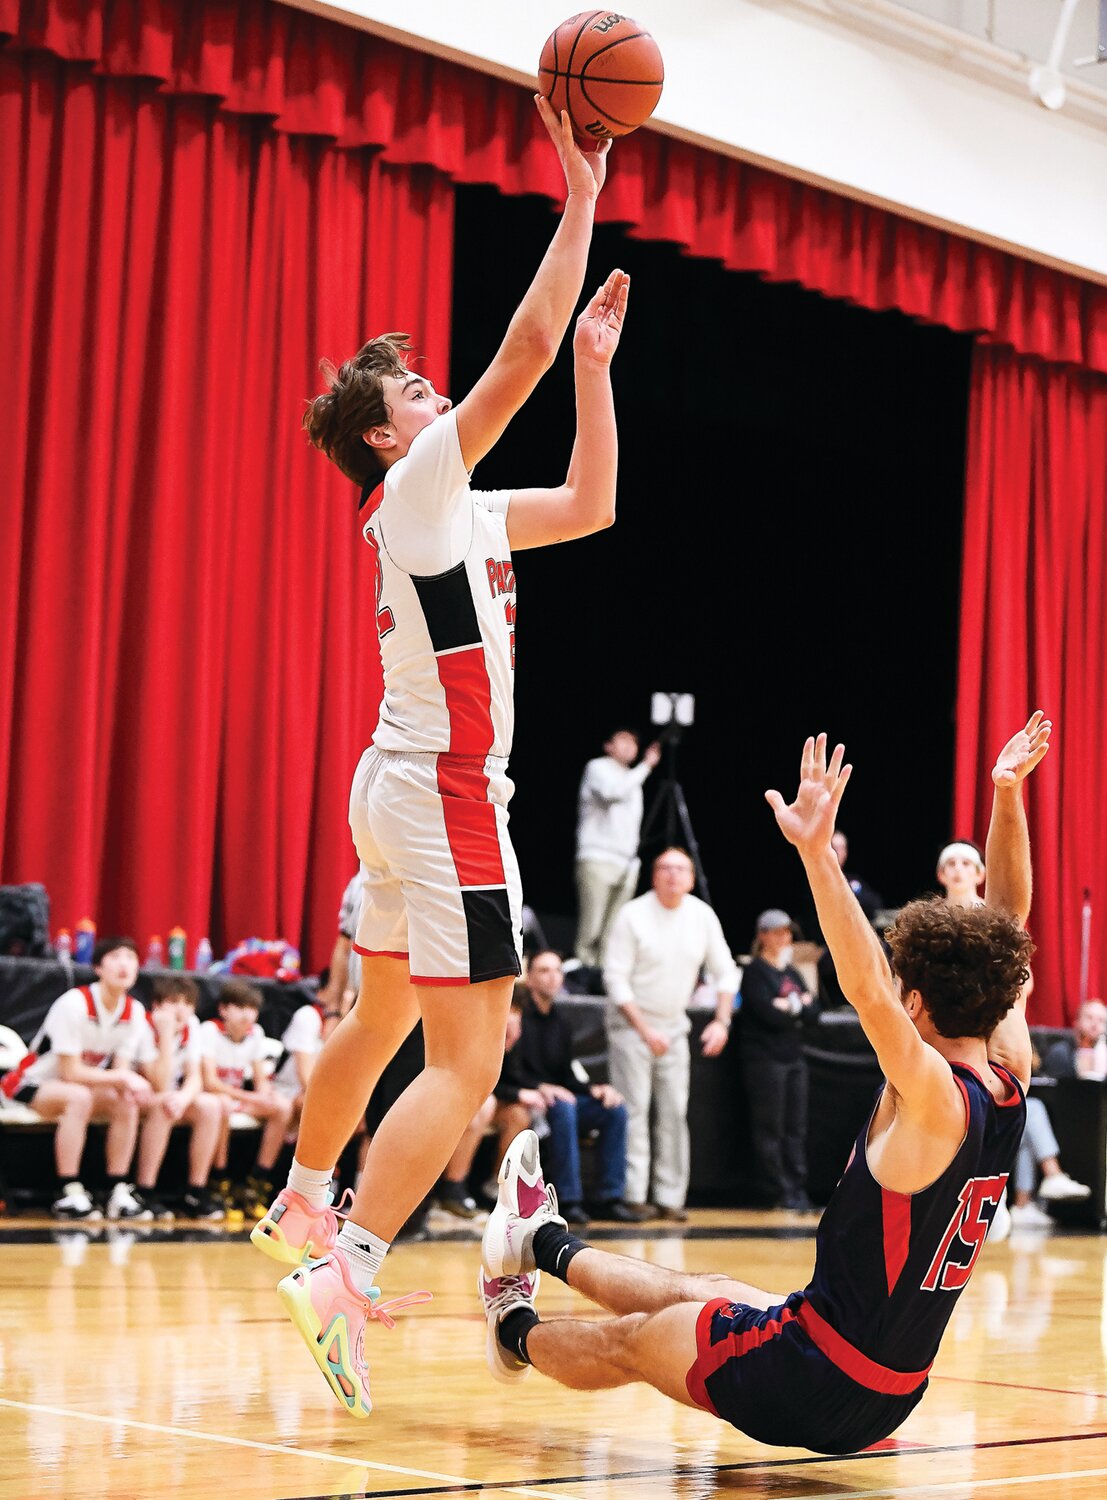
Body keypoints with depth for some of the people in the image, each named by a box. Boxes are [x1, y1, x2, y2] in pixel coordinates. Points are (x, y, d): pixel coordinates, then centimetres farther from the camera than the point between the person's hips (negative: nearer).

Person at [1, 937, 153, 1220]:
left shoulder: (135, 1012, -6)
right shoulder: (75, 1004, -25)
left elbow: (120, 1070, -7)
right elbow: (70, 1073, -25)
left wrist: (130, 1083, -31)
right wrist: (123, 1078, -30)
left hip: (78, 1088, 6)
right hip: (30, 1083, -6)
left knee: (126, 1104, -21)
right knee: (78, 1096, -36)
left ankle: (118, 1192, -16)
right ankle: (68, 1194, -34)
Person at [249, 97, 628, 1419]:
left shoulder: (460, 511, 16)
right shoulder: (416, 490, -10)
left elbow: (589, 505, 21)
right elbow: (521, 351, -18)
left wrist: (597, 358, 19)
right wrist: (580, 197, -13)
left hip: (408, 787, 10)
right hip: (445, 795, -10)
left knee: (381, 1022, 24)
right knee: (468, 1056, -14)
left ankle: (303, 1206, 39)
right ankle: (343, 1272, -21)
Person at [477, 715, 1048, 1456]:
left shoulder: (937, 1098, -25)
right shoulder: (1010, 1080, -3)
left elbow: (868, 993, -43)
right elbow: (1004, 930, 5)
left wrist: (817, 849, -50)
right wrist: (1007, 796, 0)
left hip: (814, 1386, -7)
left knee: (632, 1341, 20)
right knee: (695, 1293, 30)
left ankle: (518, 1330, 48)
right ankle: (542, 1242, 52)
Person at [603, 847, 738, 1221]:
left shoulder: (702, 916, 1)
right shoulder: (633, 915, -12)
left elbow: (724, 971, 10)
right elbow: (616, 976, -13)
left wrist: (721, 1021, -3)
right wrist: (644, 1029, -19)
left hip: (674, 1026, 4)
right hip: (631, 1024, -4)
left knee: (675, 1112, 2)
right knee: (633, 1110, -9)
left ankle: (670, 1196, 7)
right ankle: (633, 1195, -6)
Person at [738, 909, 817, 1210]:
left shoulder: (792, 973, 18)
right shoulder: (755, 972, -4)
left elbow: (813, 1010, 7)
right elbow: (769, 1013, -16)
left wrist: (787, 1006, -8)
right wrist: (798, 1008, -2)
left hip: (794, 1058, 7)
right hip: (765, 1058, -7)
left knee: (796, 1128, 5)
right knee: (770, 1128, -4)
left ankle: (797, 1188, 7)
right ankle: (778, 1191, 0)